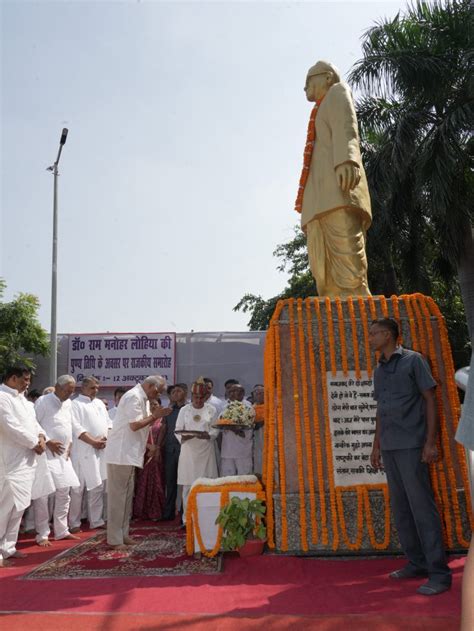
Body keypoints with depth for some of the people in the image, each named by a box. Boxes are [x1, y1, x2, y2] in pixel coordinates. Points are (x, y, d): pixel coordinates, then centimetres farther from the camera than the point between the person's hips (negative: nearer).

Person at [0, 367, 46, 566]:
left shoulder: (19, 398, 16)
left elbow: (31, 420, 18)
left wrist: (41, 435, -1)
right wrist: (35, 443, -12)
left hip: (26, 460, 9)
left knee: (19, 505, 13)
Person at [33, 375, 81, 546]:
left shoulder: (68, 403, 11)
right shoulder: (43, 401, -10)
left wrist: (70, 444, 8)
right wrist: (47, 442, -16)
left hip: (63, 455, 7)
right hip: (45, 455, -7)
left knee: (64, 493, 11)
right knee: (42, 495, -3)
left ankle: (61, 530, 22)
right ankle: (42, 534, 9)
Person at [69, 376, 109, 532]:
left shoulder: (100, 403, 17)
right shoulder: (75, 404, -5)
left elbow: (108, 423, 17)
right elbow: (76, 427, -14)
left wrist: (106, 439, -1)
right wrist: (93, 442, -16)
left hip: (101, 450, 7)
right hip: (83, 451, -6)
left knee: (98, 486, 11)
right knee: (78, 487, -2)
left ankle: (96, 520, 19)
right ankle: (74, 523, 9)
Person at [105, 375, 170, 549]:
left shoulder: (142, 398, 14)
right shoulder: (133, 396, -16)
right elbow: (135, 425, -21)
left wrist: (155, 416, 1)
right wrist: (154, 416, -12)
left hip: (129, 454, 10)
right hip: (121, 454, -10)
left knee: (127, 495, 14)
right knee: (117, 495, -2)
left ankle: (123, 534, 23)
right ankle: (114, 539, 5)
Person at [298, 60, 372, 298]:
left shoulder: (337, 92, 20)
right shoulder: (320, 115, 41)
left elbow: (346, 126, -4)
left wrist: (347, 158, -25)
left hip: (337, 187, -8)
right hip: (319, 200, 8)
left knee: (347, 264, -22)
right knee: (323, 273, -8)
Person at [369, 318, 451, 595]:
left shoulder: (413, 360, -2)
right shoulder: (379, 371, 16)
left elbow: (430, 400, -4)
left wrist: (430, 442, -11)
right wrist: (376, 446, 17)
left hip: (411, 446, -7)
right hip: (389, 448, 7)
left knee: (422, 507, -4)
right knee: (401, 508, 10)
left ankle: (439, 573, 4)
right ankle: (417, 564, 22)